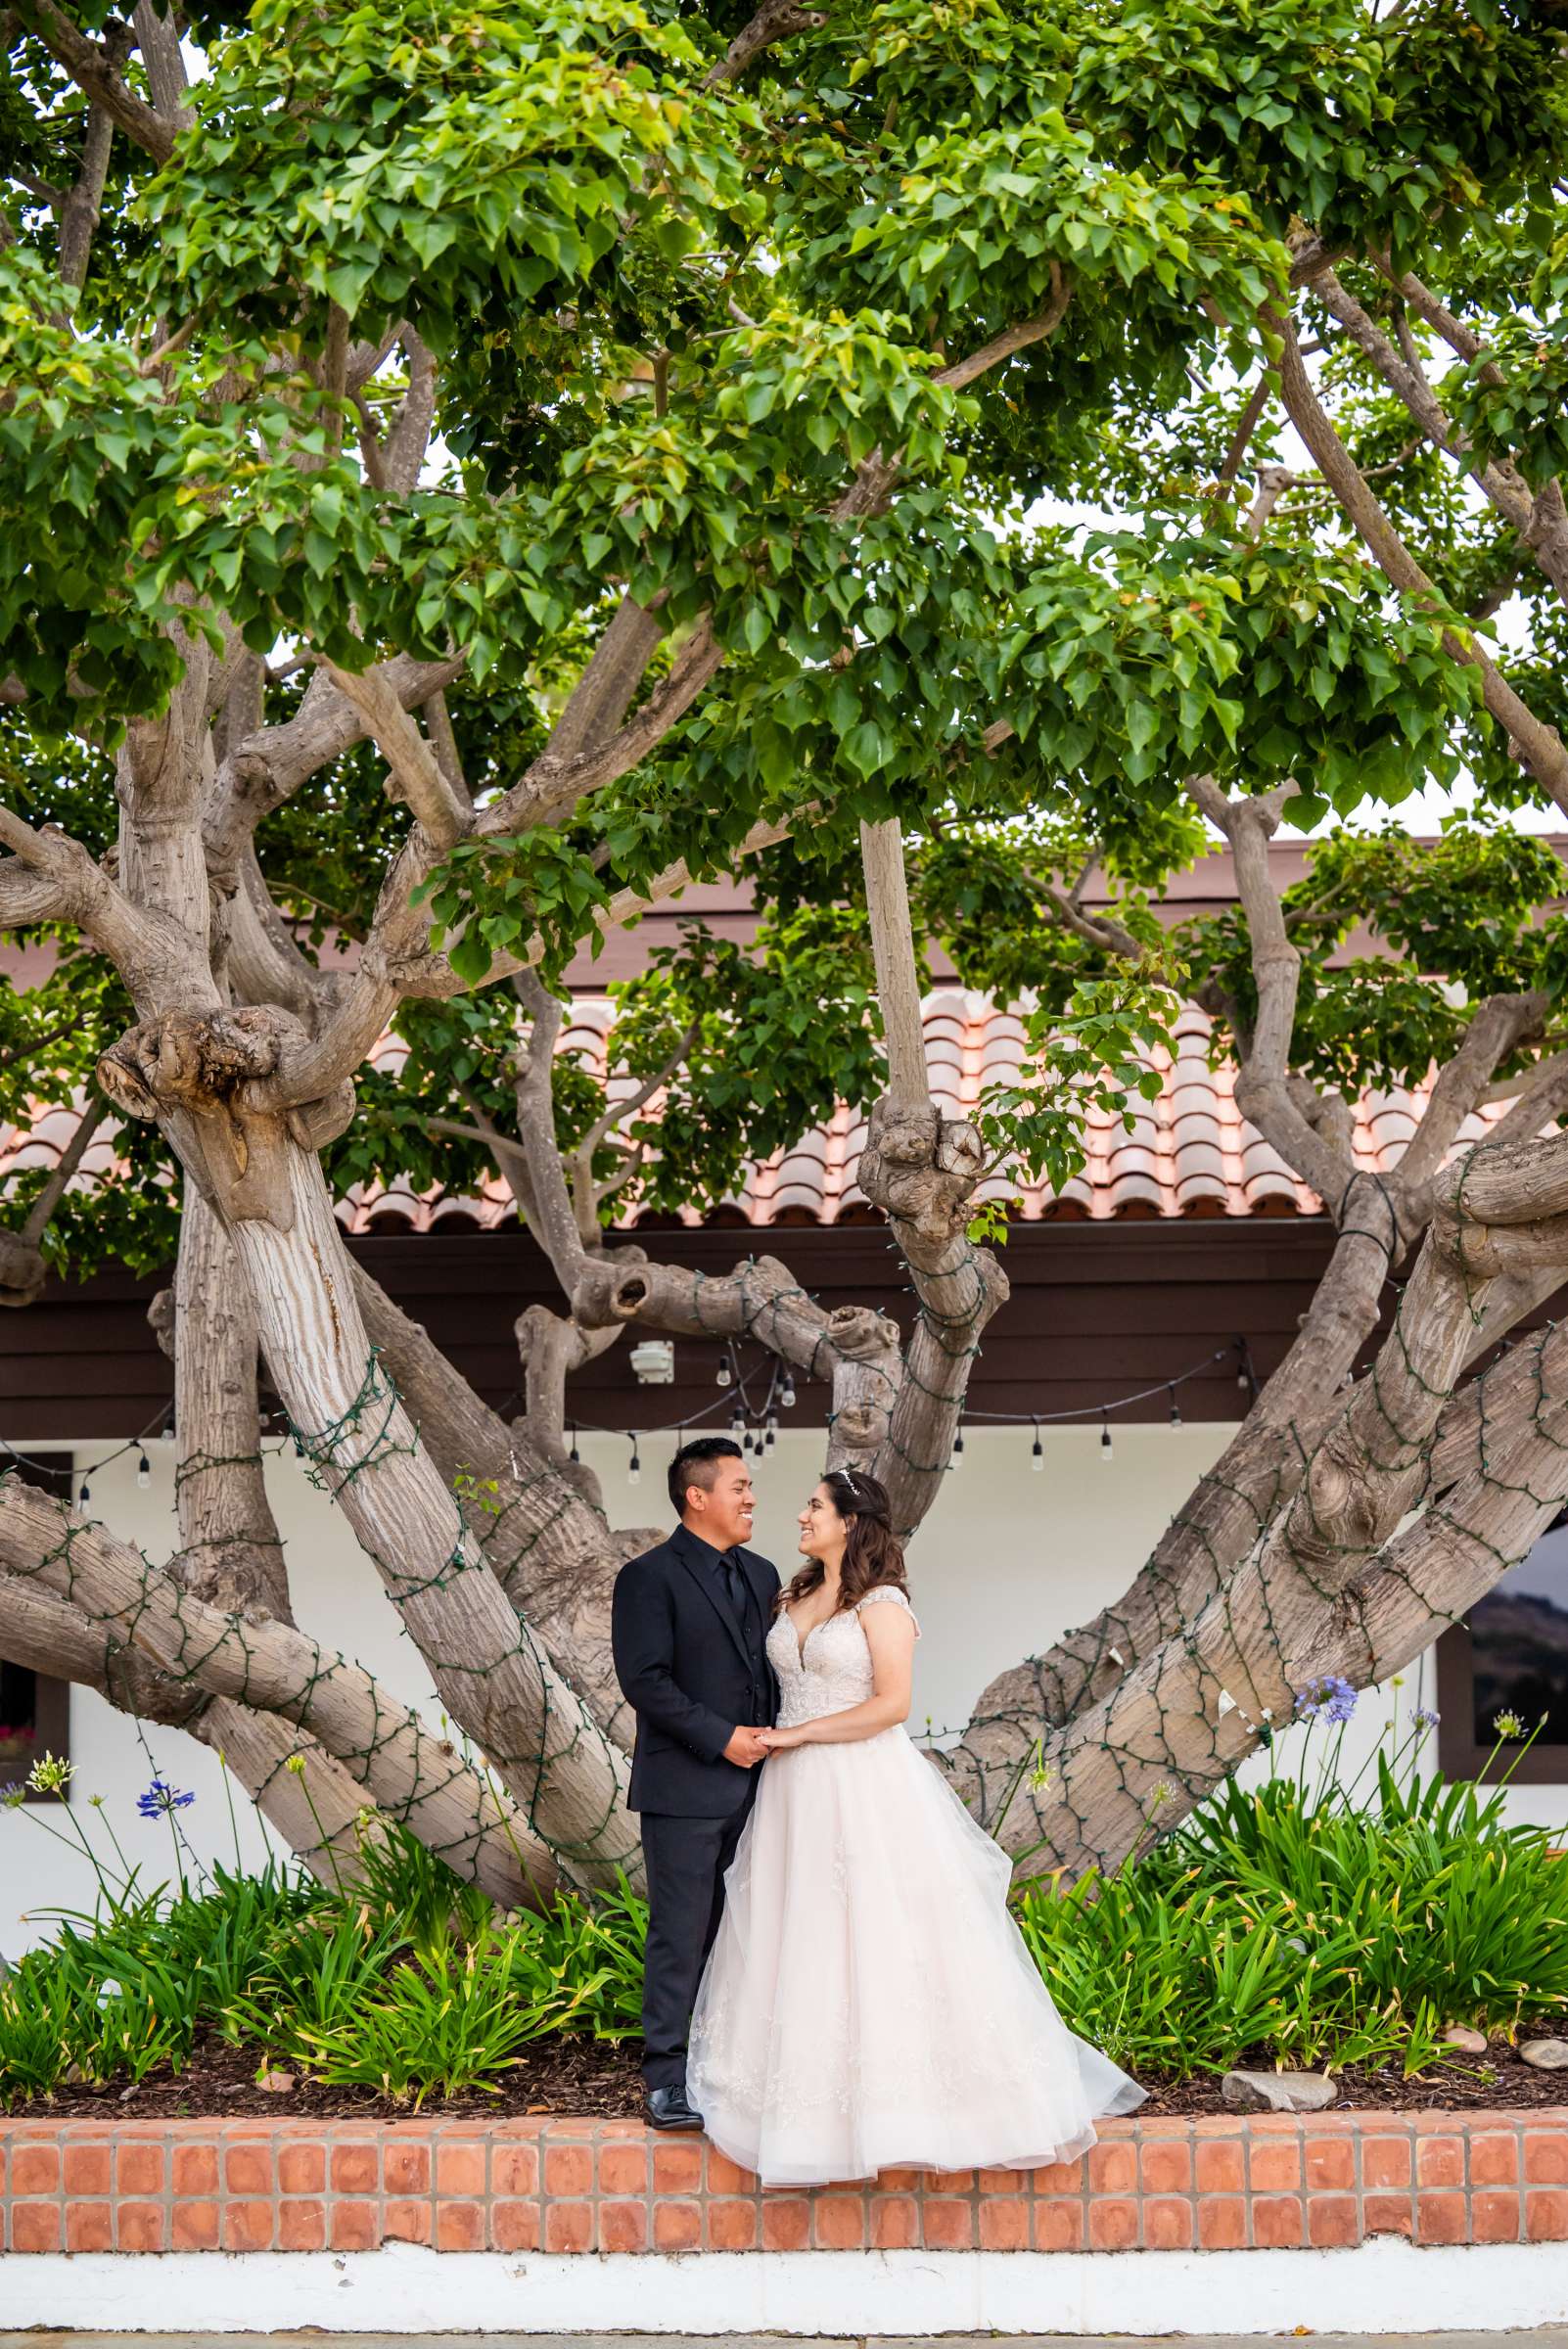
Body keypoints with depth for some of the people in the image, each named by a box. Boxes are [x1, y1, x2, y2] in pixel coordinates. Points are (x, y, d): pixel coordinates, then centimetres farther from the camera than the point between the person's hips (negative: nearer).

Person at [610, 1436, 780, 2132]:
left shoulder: (760, 1576, 15)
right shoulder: (649, 1578, -8)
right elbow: (644, 1681, -14)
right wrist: (721, 1739, -16)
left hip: (751, 1785, 7)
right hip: (685, 1790, -7)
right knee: (681, 1936, -4)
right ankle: (667, 2079, 1)